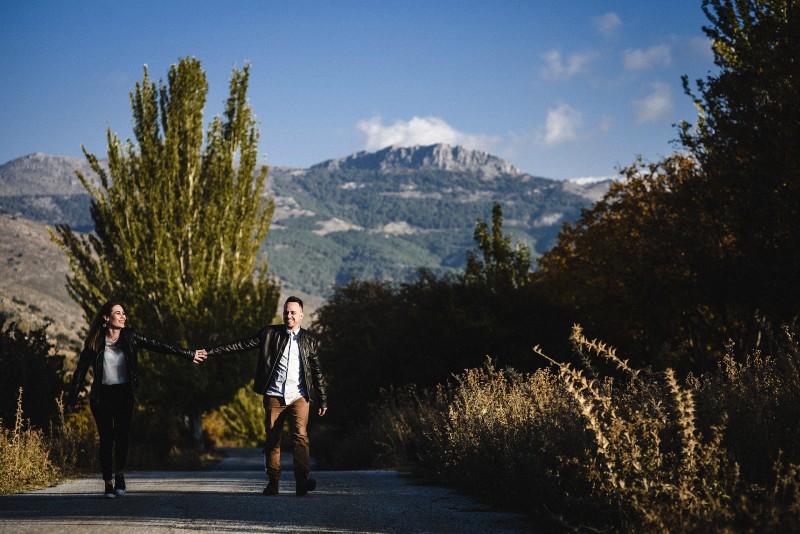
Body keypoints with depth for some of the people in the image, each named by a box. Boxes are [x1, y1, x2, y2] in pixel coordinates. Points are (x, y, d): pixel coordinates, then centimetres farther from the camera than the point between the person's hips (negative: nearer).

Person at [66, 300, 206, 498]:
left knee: (122, 436, -8)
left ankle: (120, 474, 16)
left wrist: (189, 355, 0)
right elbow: (81, 370, -1)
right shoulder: (94, 343, -4)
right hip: (102, 395, -1)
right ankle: (108, 482, 9)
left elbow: (159, 346, 1)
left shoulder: (130, 337, 0)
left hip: (124, 394, 1)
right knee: (106, 439, -2)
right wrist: (72, 399, -3)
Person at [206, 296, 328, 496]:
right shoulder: (270, 333, 8)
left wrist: (323, 400, 15)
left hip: (299, 397, -1)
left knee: (300, 435, -16)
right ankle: (272, 483, 9)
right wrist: (211, 351, -5)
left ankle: (301, 480, -24)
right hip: (274, 396, 1)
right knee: (272, 439, 2)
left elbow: (316, 372, 16)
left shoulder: (309, 340, 11)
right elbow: (242, 344, 4)